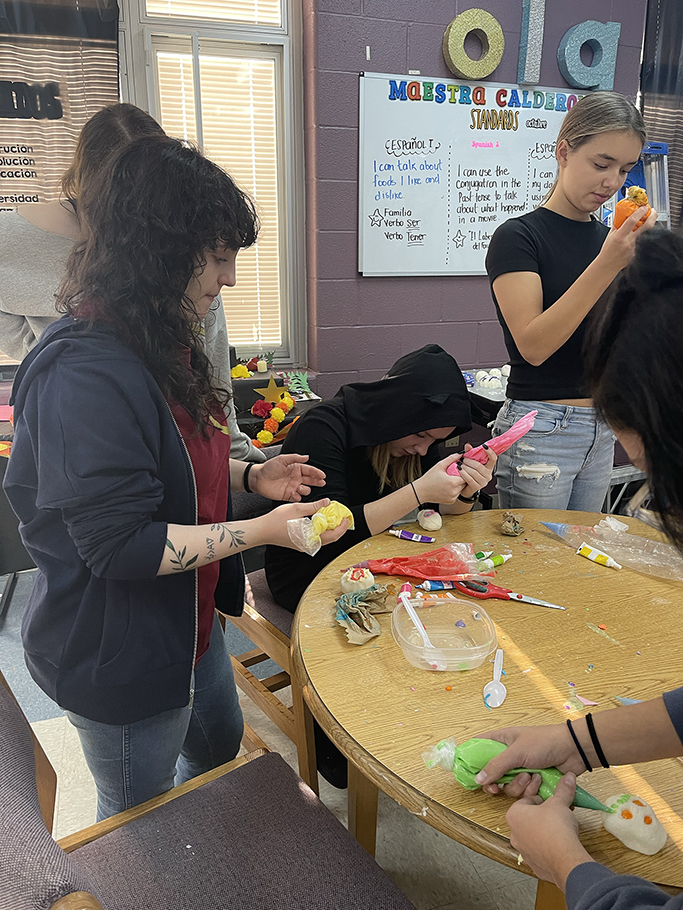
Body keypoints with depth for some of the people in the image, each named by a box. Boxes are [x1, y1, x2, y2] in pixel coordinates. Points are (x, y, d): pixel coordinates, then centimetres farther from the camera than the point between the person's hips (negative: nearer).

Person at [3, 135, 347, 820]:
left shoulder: (160, 342, 3)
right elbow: (121, 545, -30)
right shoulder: (85, 373, -30)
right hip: (116, 656, -10)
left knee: (219, 747, 31)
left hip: (186, 622, 10)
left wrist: (249, 476, -2)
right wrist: (263, 529, -28)